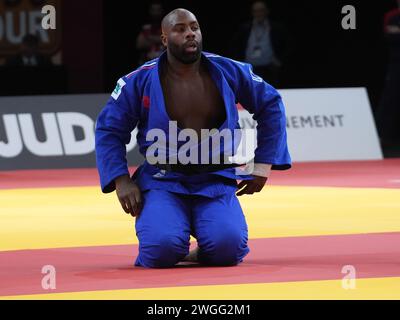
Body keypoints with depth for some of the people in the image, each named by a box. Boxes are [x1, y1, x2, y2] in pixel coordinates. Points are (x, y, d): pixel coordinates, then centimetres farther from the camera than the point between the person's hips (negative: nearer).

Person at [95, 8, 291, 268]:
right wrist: (121, 180, -7)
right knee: (162, 250, -28)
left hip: (216, 182, 1)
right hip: (163, 183, -1)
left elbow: (271, 105, 14)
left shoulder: (228, 72, 1)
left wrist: (263, 165, 9)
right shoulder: (140, 81, -3)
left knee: (228, 248, -26)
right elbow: (109, 130, 5)